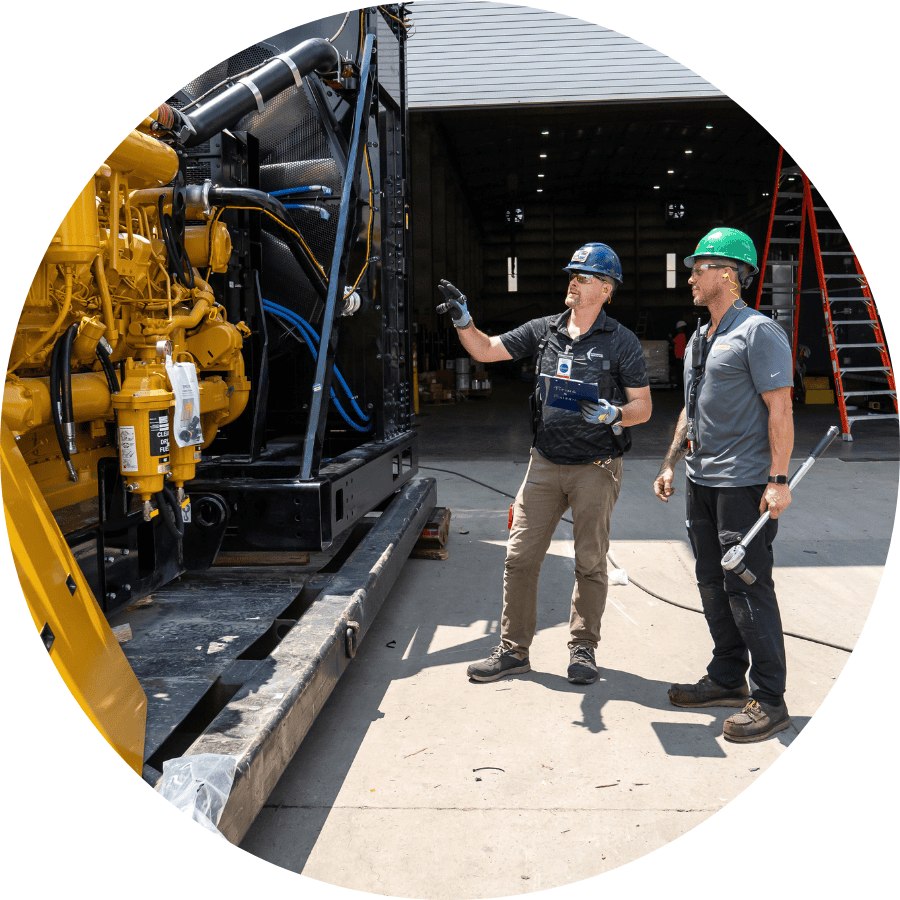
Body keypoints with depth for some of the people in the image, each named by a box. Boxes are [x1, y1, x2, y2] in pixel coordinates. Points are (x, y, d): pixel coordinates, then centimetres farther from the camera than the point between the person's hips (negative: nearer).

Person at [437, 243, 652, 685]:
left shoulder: (621, 342, -4)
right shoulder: (543, 330, 7)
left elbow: (643, 407, -2)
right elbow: (486, 350, 9)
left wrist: (612, 414, -22)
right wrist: (462, 320, -8)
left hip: (596, 467, -3)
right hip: (546, 463, 4)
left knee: (590, 562, 7)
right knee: (520, 557, 2)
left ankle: (582, 648, 23)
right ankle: (513, 649, 14)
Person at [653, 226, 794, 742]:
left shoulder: (759, 332, -9)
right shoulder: (699, 339, 17)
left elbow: (780, 410, -14)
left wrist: (778, 480, -20)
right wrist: (671, 465, 20)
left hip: (745, 483, -9)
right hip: (702, 481, 9)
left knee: (747, 587, -6)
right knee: (713, 584, 13)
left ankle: (769, 700, 5)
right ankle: (727, 680, 26)